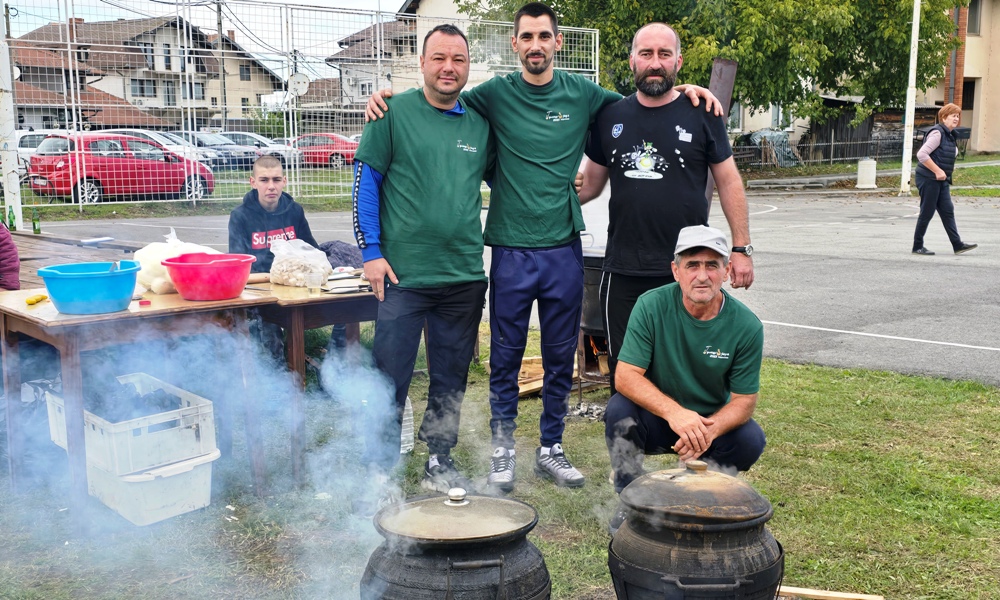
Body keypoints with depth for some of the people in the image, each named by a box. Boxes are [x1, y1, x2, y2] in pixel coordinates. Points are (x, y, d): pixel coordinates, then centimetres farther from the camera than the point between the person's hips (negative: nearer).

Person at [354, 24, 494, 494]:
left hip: (465, 276, 4)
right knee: (390, 376, 2)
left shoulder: (480, 124, 10)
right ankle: (379, 469, 19)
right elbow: (366, 181, -3)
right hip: (404, 274, -4)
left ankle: (439, 464, 29)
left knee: (451, 378, 13)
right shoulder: (394, 112, -2)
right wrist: (371, 252, -7)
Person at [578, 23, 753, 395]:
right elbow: (589, 185, 13)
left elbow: (728, 182, 2)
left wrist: (741, 248, -2)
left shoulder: (701, 114, -1)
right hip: (622, 270, 2)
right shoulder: (611, 117, 6)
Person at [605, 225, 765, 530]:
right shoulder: (652, 306, -18)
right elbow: (626, 376, -22)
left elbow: (744, 400, -11)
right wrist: (674, 412, -38)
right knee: (619, 408, -30)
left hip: (714, 420, 2)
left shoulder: (747, 325, -14)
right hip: (656, 417, -1)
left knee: (751, 439, -26)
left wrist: (708, 429, -32)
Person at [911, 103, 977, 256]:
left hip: (942, 180, 9)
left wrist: (944, 173, 12)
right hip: (929, 179, -9)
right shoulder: (937, 133, -15)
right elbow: (921, 154, -24)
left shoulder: (950, 135, 14)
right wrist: (938, 171, -21)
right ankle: (917, 247, 7)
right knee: (927, 213, -2)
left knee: (948, 211, 7)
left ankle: (957, 245, 8)